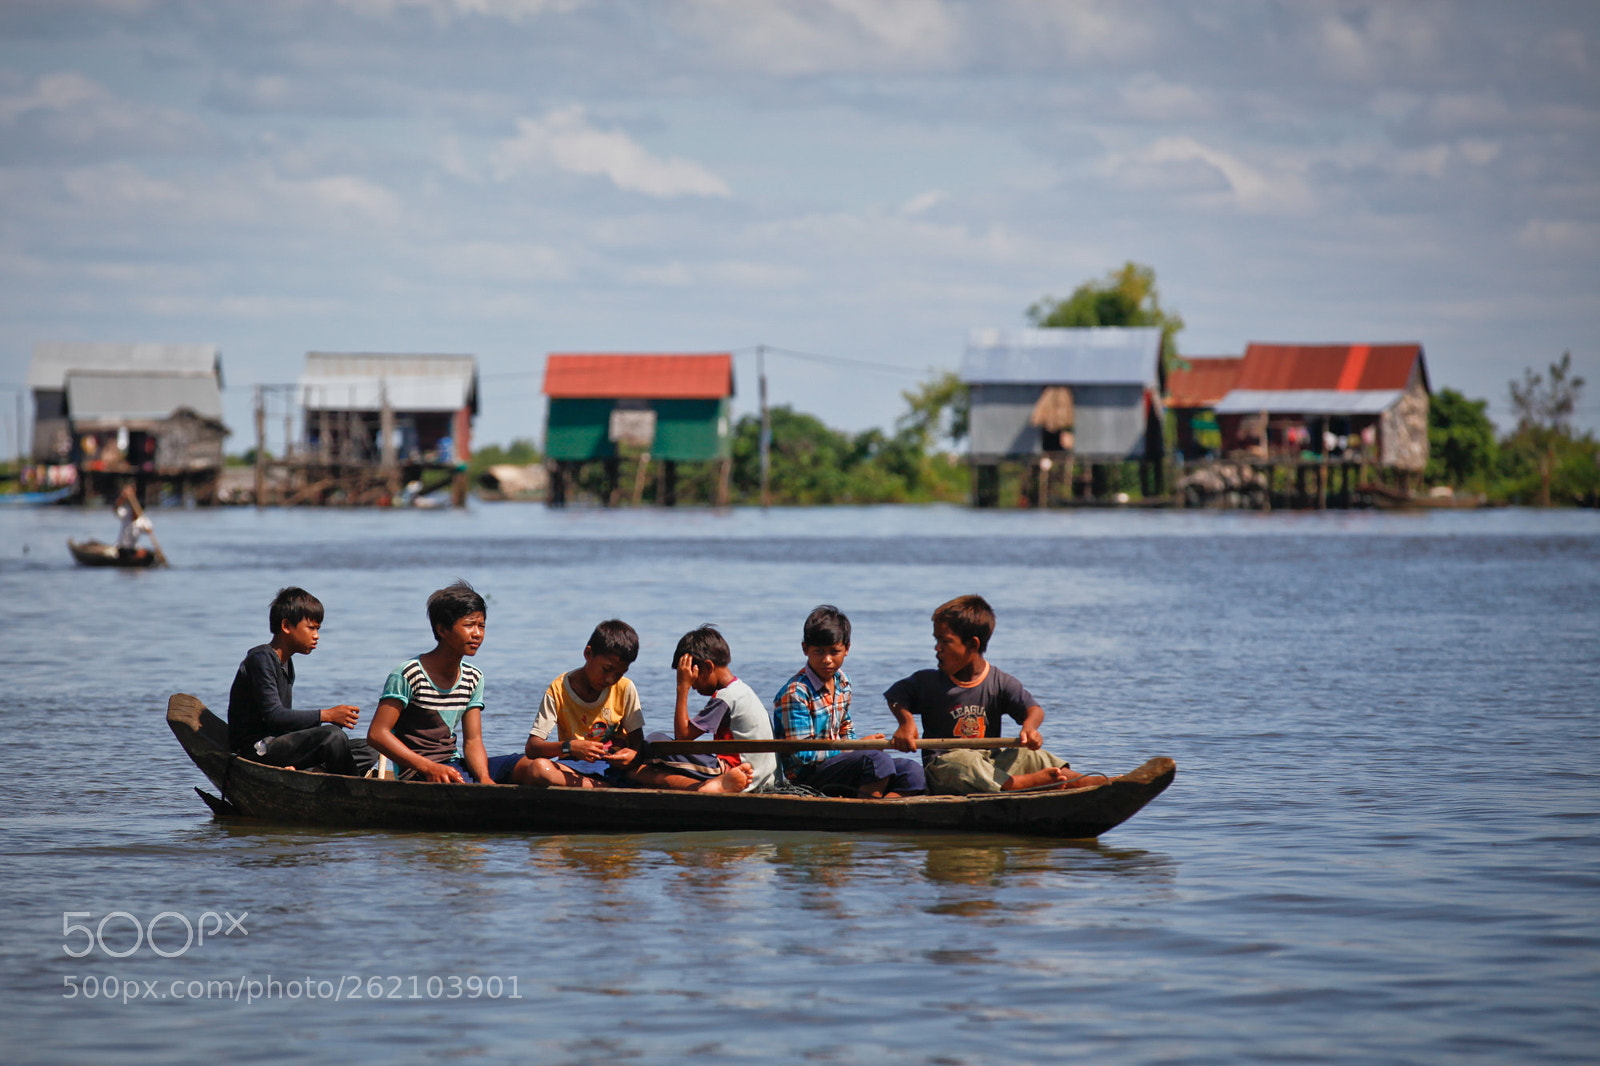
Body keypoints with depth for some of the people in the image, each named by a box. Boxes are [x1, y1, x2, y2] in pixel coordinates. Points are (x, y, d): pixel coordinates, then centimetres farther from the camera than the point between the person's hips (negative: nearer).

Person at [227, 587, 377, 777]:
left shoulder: (286, 664, 19)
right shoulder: (260, 659, -11)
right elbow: (273, 716, -20)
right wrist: (327, 715, -19)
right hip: (255, 748, -10)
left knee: (368, 752, 2)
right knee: (332, 736, -30)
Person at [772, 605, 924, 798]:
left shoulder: (842, 682, 12)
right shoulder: (795, 693, -14)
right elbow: (802, 755, -18)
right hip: (806, 777, -9)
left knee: (912, 772, -9)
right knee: (878, 759, -31)